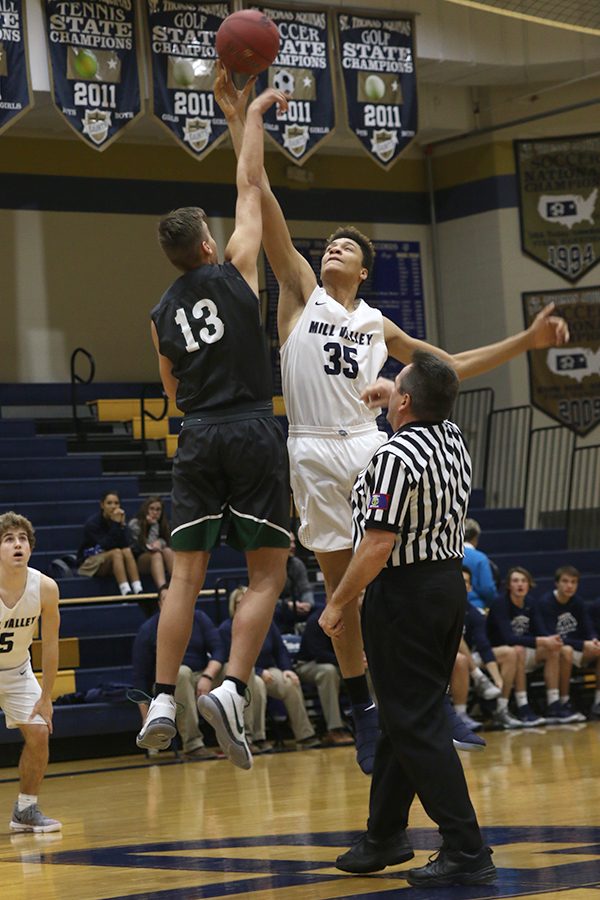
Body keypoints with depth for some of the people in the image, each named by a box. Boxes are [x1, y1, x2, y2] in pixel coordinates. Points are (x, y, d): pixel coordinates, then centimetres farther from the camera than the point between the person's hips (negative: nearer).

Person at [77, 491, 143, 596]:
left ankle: (138, 591, -38)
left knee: (127, 551, -25)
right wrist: (115, 524, -27)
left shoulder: (119, 520, 0)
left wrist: (122, 524, -23)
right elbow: (106, 546, -25)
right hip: (89, 564, -5)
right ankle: (126, 593, -46)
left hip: (110, 563, 5)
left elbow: (127, 545, -13)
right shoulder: (92, 523, -14)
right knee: (116, 552, -31)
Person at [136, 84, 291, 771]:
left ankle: (163, 701, -4)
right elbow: (248, 183, 9)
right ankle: (231, 690, -15)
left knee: (185, 573, 4)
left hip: (197, 437, 4)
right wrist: (253, 114, 19)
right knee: (267, 574, -1)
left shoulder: (162, 314, 12)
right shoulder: (234, 272, 2)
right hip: (252, 432, -4)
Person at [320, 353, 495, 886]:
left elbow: (378, 546, -22)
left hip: (405, 592, -9)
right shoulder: (454, 439, 5)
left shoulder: (396, 458, -20)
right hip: (450, 582, 9)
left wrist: (338, 603, -13)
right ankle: (385, 834, 28)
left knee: (417, 726, -6)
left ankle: (467, 852, -8)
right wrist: (388, 396, 44)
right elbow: (428, 411, 32)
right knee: (404, 717, 18)